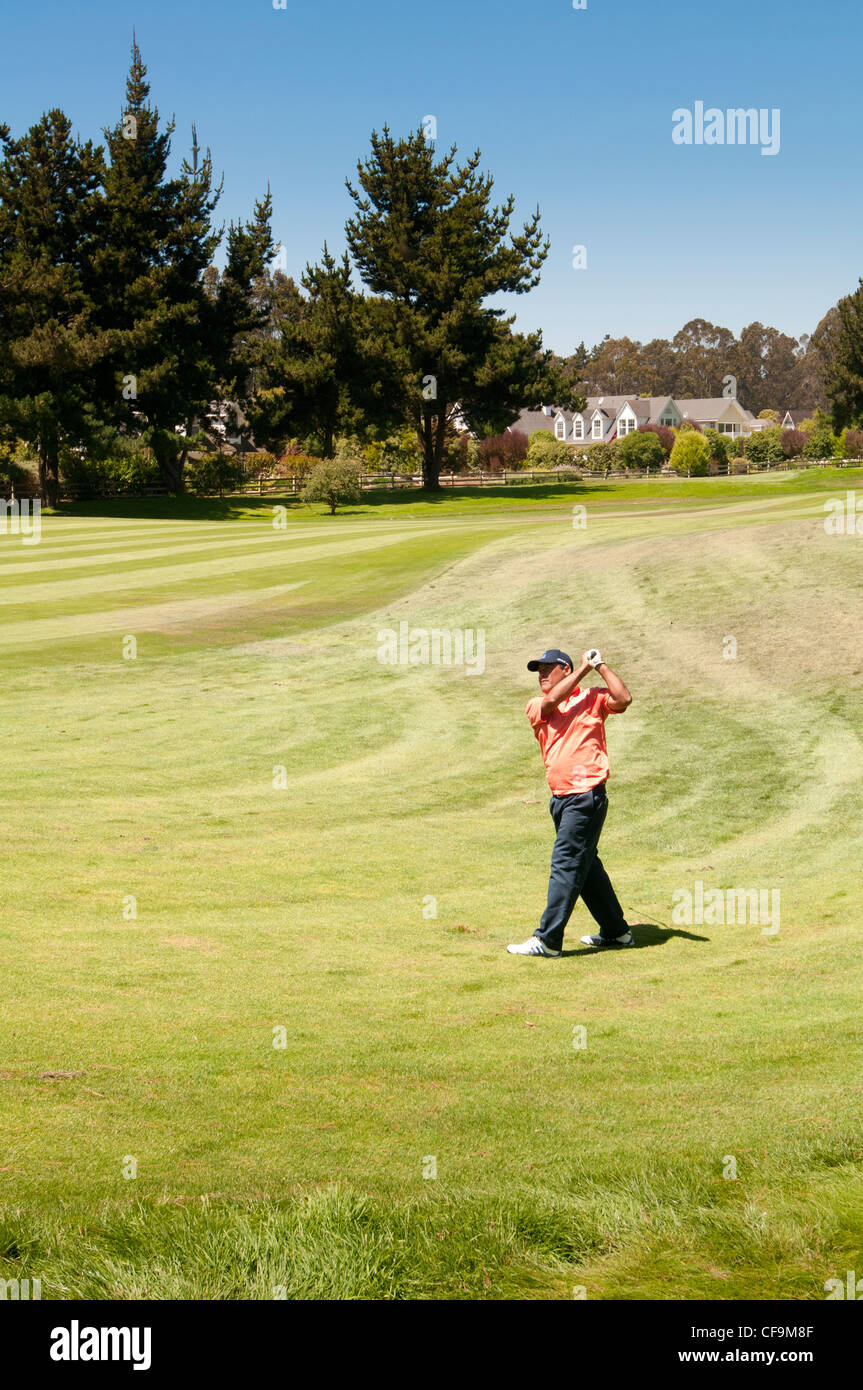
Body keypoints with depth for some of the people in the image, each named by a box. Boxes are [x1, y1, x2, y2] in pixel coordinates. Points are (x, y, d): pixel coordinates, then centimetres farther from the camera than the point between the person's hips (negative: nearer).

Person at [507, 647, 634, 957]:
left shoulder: (592, 698, 1)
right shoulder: (536, 706, 11)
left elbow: (623, 699, -16)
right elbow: (550, 702, -10)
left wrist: (600, 666, -12)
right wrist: (584, 669, -7)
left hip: (586, 797, -7)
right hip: (560, 799, 7)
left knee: (566, 865, -10)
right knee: (586, 866, 15)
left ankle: (547, 940, -9)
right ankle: (616, 931, 28)